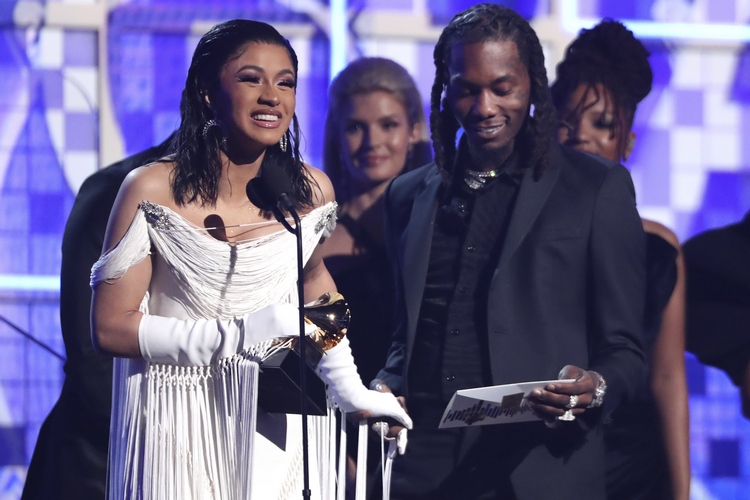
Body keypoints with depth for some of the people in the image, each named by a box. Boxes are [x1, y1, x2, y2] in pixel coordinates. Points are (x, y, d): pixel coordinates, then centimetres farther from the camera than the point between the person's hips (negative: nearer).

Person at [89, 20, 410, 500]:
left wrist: (349, 387, 12)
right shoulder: (153, 191, -10)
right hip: (180, 430, -3)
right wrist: (236, 335, -20)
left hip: (278, 424, 3)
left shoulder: (311, 191, 0)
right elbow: (111, 328, -11)